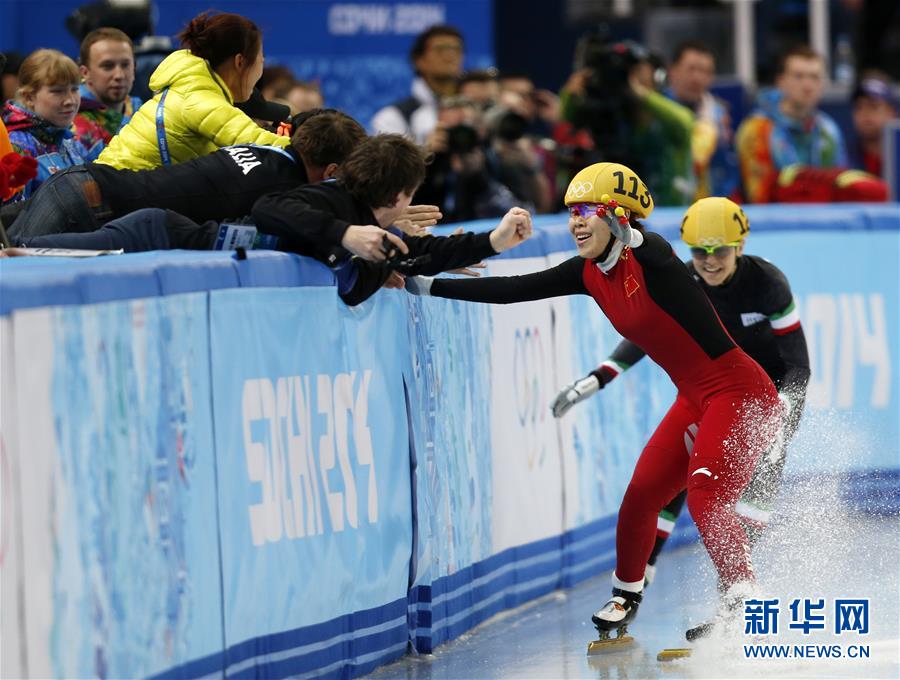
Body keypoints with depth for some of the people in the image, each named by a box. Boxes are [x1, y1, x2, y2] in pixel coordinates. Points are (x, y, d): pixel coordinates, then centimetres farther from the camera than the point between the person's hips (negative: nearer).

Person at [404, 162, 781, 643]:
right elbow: (513, 290, 7)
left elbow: (658, 254, -42)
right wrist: (424, 286, 6)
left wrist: (629, 235, -64)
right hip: (694, 399, 8)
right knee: (641, 494, 9)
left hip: (740, 392, -8)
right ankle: (626, 595, 29)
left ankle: (744, 601, -18)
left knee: (705, 497, -22)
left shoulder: (647, 256, -17)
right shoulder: (591, 274, 5)